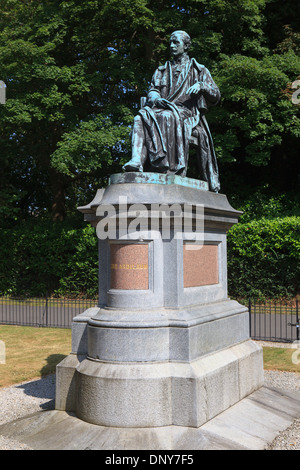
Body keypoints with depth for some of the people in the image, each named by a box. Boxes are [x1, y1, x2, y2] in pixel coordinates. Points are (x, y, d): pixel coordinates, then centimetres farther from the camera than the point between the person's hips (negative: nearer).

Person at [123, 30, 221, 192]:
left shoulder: (199, 70, 22)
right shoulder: (161, 71, 30)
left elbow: (216, 96, 13)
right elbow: (152, 91, 15)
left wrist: (201, 85, -7)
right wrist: (156, 99, -9)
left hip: (188, 113, -3)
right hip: (164, 109, 3)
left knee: (168, 117, -39)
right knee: (142, 116, -31)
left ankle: (171, 168, -46)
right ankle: (137, 160, -49)